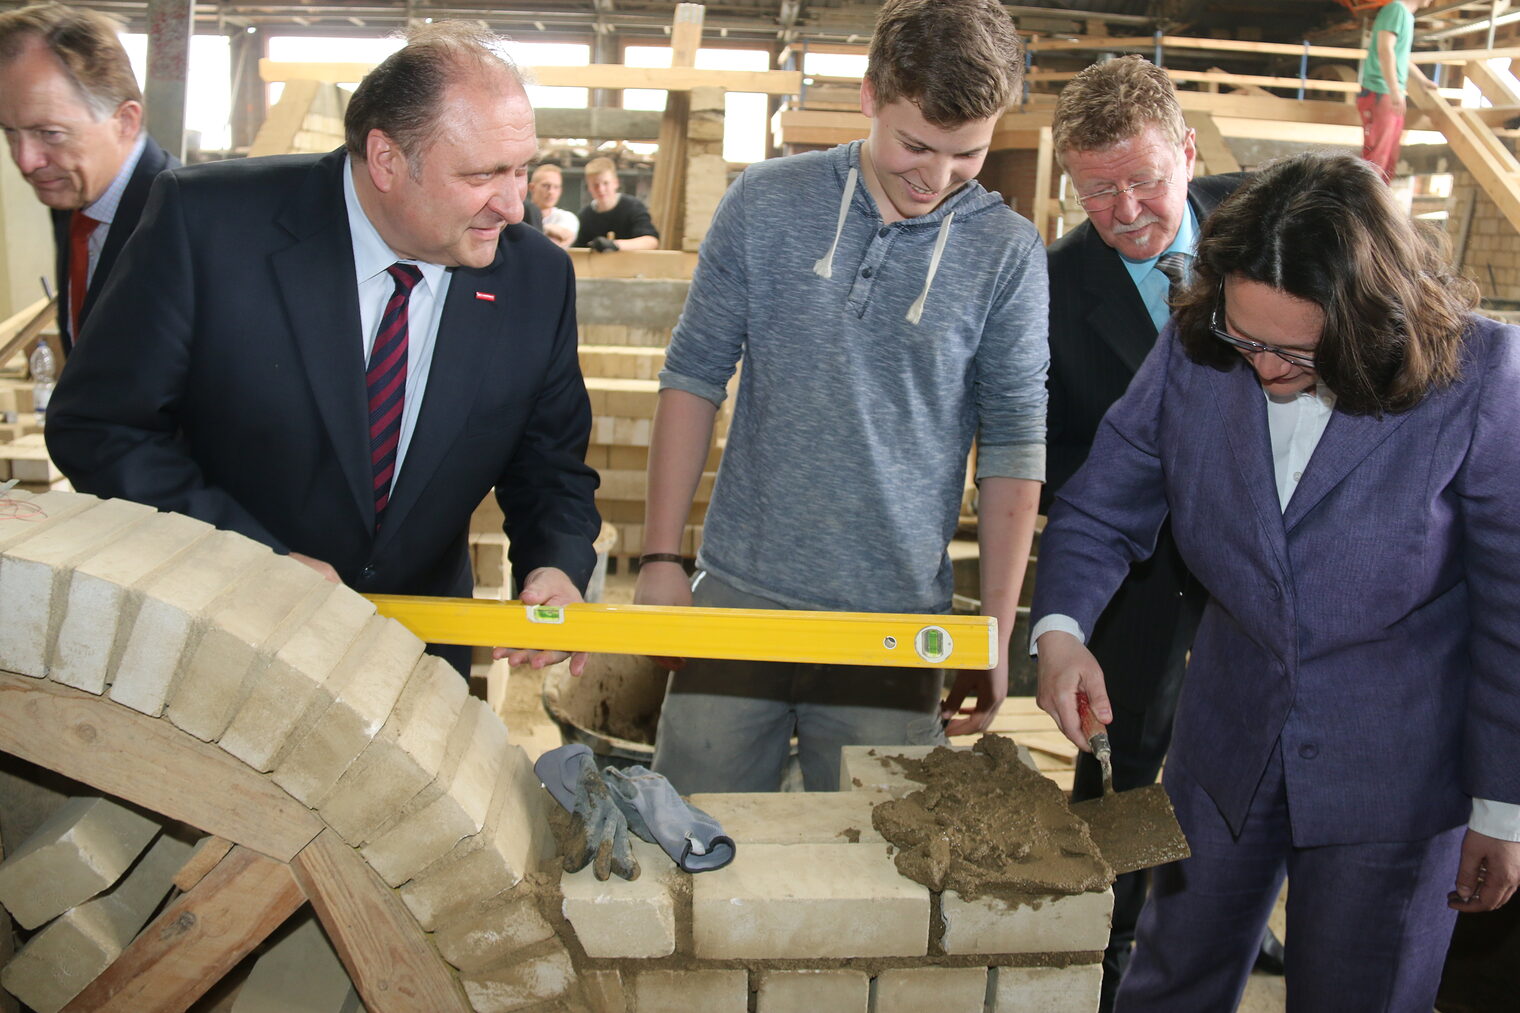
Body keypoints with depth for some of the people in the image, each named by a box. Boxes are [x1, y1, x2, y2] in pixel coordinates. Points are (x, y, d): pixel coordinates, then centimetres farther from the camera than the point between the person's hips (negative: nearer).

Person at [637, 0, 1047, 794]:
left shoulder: (1008, 252, -3)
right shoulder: (765, 202, -1)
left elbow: (1012, 447, 1)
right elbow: (694, 376, 3)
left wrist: (996, 633, 1)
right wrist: (660, 558, -1)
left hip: (894, 627, 0)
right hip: (738, 594, 1)